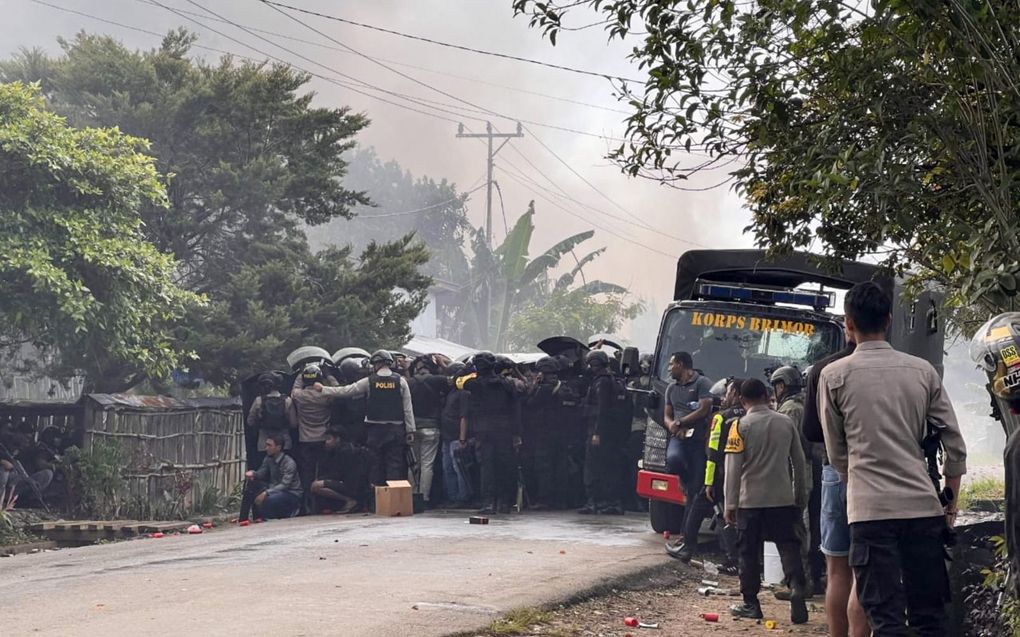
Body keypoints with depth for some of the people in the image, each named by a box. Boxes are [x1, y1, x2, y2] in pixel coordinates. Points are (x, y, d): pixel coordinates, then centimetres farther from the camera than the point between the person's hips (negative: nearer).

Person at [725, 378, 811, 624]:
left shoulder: (741, 426, -7)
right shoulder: (786, 422, 3)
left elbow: (733, 468, -9)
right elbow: (799, 461, 9)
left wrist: (730, 504, -4)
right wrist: (801, 496, 19)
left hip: (751, 501, -2)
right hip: (783, 499, 2)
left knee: (749, 551, 7)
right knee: (788, 546, 4)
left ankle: (751, 604, 10)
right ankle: (796, 586, -19)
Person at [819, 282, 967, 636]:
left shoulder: (834, 376, 1)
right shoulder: (923, 371, 8)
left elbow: (837, 453, 9)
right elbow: (955, 446, 7)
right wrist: (951, 504, 17)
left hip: (871, 510, -3)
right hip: (924, 506, 3)